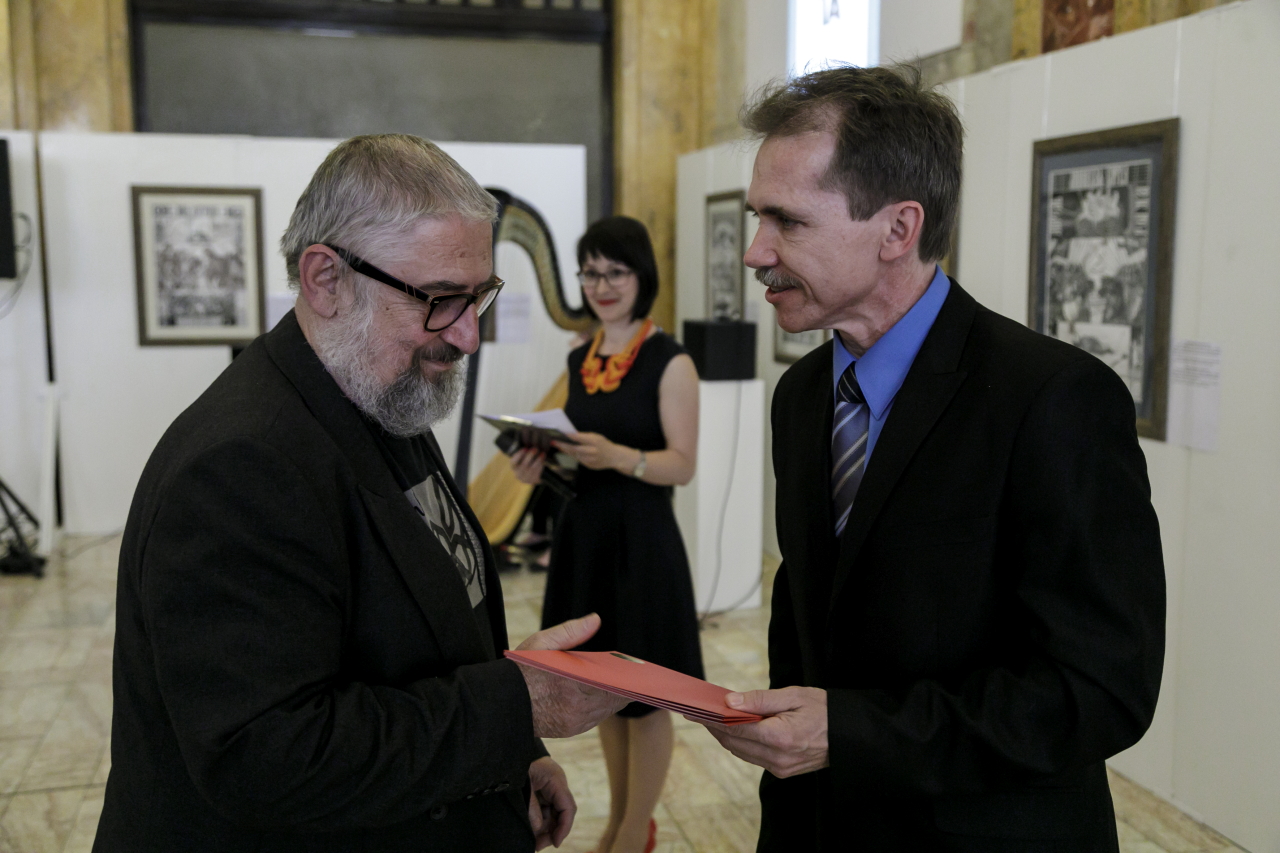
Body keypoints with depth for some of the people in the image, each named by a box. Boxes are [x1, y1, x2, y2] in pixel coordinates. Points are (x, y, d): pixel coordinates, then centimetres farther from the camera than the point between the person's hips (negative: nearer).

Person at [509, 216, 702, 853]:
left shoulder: (670, 362, -11)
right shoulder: (580, 359, 9)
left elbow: (682, 465, -14)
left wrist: (616, 456, -30)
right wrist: (541, 464, -4)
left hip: (641, 539, -6)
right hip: (583, 533, 7)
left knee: (644, 694, 6)